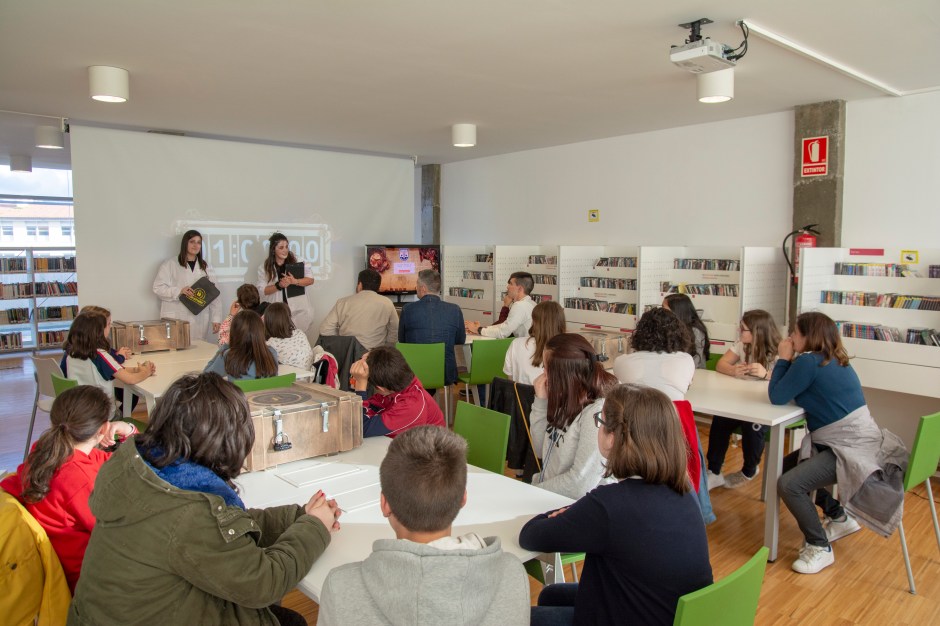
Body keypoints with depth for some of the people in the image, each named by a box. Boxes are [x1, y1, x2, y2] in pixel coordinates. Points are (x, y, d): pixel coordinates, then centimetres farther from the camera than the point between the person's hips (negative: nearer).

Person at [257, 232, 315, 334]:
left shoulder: (298, 262, -1)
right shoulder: (264, 268, 2)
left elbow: (310, 279, -4)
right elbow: (261, 290, -1)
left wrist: (295, 281, -22)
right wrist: (279, 285, -18)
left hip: (298, 311, -1)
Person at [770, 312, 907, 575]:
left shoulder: (809, 362, -20)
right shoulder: (831, 361, 10)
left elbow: (777, 396, -13)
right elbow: (787, 391, 16)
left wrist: (783, 359, -5)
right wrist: (789, 361, 7)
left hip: (850, 447, -11)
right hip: (854, 441, 11)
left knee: (789, 484, -22)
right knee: (785, 467, 20)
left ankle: (819, 548, -4)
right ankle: (840, 518, 29)